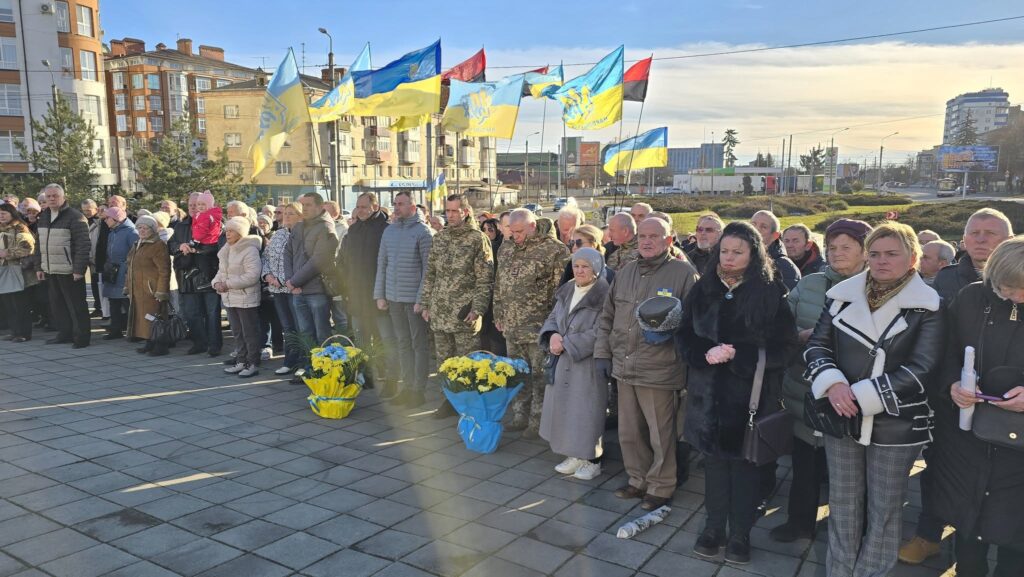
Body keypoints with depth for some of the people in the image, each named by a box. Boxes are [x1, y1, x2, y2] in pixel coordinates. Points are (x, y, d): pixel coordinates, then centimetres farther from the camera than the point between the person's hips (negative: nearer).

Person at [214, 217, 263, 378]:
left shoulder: (250, 250, -15)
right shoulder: (226, 251, 13)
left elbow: (252, 276, -22)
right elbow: (221, 271, 19)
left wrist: (228, 284, -20)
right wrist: (217, 282, -3)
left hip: (246, 299, -9)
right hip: (229, 298, 9)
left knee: (250, 333, -1)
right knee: (237, 333, 16)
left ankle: (253, 364, 7)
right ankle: (241, 362, 25)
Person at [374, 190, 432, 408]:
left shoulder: (422, 231, -8)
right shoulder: (389, 231, 11)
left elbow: (428, 268, -10)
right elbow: (382, 264, 14)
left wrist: (422, 299, -14)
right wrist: (379, 294, 9)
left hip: (414, 299, -6)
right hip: (393, 298, 6)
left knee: (419, 344, 2)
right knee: (402, 344, 12)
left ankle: (418, 390, 9)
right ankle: (407, 387, 22)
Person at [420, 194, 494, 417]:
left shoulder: (478, 239, -5)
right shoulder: (439, 238, 12)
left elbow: (485, 279, -7)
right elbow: (430, 274, 17)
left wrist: (477, 309, -13)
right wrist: (425, 304, 11)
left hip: (464, 314, -5)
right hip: (439, 314, 5)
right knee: (444, 361, 12)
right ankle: (449, 401, 25)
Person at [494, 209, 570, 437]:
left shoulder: (554, 249, -10)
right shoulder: (506, 248, 11)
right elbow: (499, 284, 19)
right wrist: (498, 314, 17)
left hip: (539, 327, -6)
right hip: (512, 326, 7)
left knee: (540, 376, 1)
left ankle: (538, 422, 12)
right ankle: (520, 416, 27)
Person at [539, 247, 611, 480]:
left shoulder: (604, 295, -14)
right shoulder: (566, 291, 9)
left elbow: (598, 333, -20)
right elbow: (552, 318, 12)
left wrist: (566, 344, -16)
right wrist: (553, 335, -10)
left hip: (588, 363, -7)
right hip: (563, 362, 7)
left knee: (585, 410, 0)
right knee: (565, 408, 11)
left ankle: (592, 460, 16)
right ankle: (575, 456, 26)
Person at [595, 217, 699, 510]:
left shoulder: (683, 272, -7)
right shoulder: (625, 273, 12)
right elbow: (607, 317, 17)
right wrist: (602, 352, 12)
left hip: (659, 370, -6)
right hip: (624, 366, 6)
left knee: (661, 434, 6)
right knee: (629, 432, 17)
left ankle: (661, 486, 25)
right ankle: (638, 480, 35)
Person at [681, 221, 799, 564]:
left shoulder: (771, 293, -6)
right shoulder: (703, 290, 4)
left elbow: (784, 347, -9)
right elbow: (686, 336, 7)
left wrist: (737, 354, -19)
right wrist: (706, 354, -14)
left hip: (750, 393, -3)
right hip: (710, 391, 3)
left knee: (744, 464, 7)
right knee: (714, 460, 11)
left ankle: (740, 535, 22)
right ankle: (714, 527, 26)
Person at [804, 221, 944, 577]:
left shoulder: (927, 307, -5)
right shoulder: (843, 295, 3)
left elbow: (920, 368, -13)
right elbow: (816, 345, 4)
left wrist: (863, 396, -19)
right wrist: (832, 383, -15)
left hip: (896, 424, -2)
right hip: (841, 417, 3)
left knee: (884, 508, 10)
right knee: (843, 503, 12)